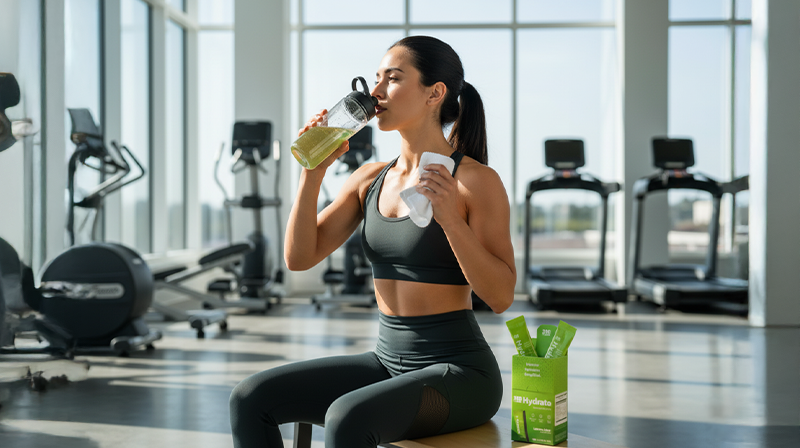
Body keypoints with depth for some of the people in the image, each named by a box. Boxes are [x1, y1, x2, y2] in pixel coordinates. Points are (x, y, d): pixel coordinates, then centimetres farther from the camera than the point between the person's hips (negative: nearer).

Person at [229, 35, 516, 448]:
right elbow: (300, 257, 3)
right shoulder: (370, 179, 9)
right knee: (250, 398, -8)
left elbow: (500, 297, -14)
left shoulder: (476, 180, -10)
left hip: (459, 372, -6)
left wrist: (450, 217, -26)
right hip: (389, 363, 7)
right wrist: (313, 170, -7)